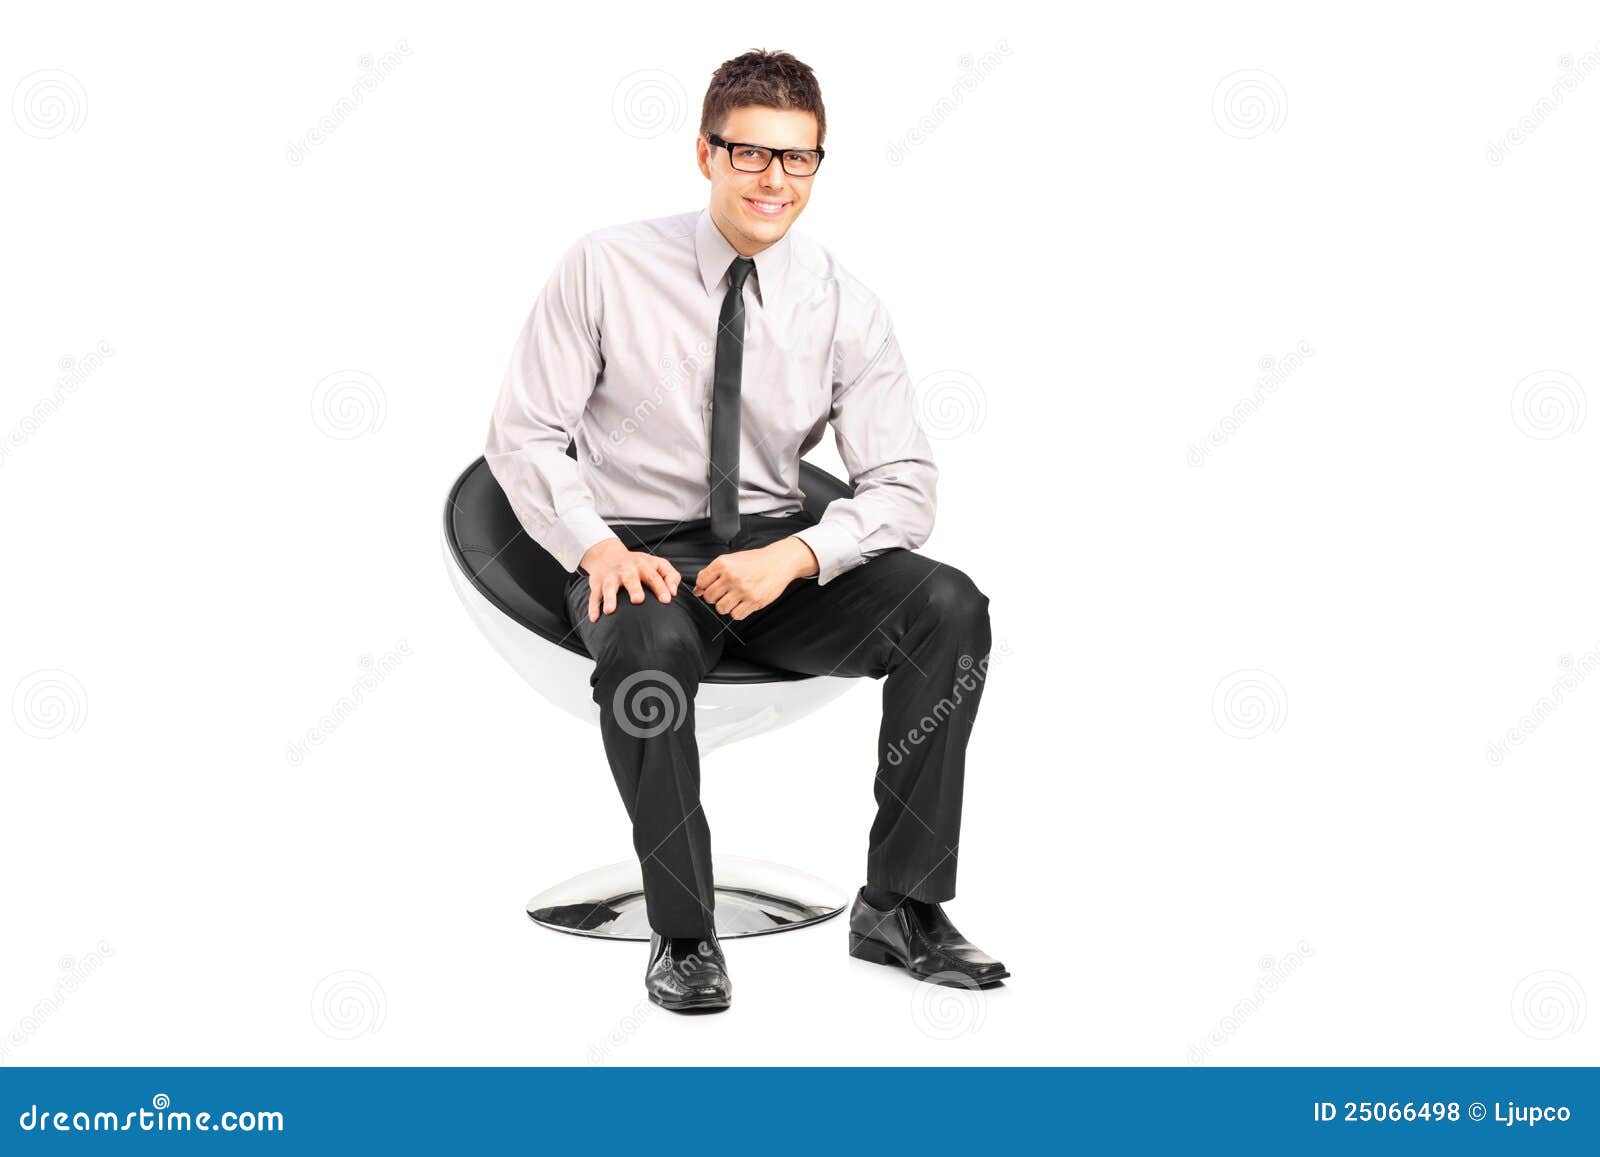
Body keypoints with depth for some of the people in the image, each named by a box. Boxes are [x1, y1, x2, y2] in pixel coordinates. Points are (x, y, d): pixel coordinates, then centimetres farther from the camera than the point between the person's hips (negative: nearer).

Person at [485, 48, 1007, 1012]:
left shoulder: (845, 306, 0)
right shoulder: (607, 268, -4)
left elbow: (903, 484, -2)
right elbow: (524, 435, -2)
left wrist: (793, 557, -21)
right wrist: (598, 548, -20)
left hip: (776, 549, 3)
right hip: (643, 552, -2)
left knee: (950, 606, -23)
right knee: (647, 645, -38)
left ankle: (902, 908, -12)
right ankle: (683, 933, -18)